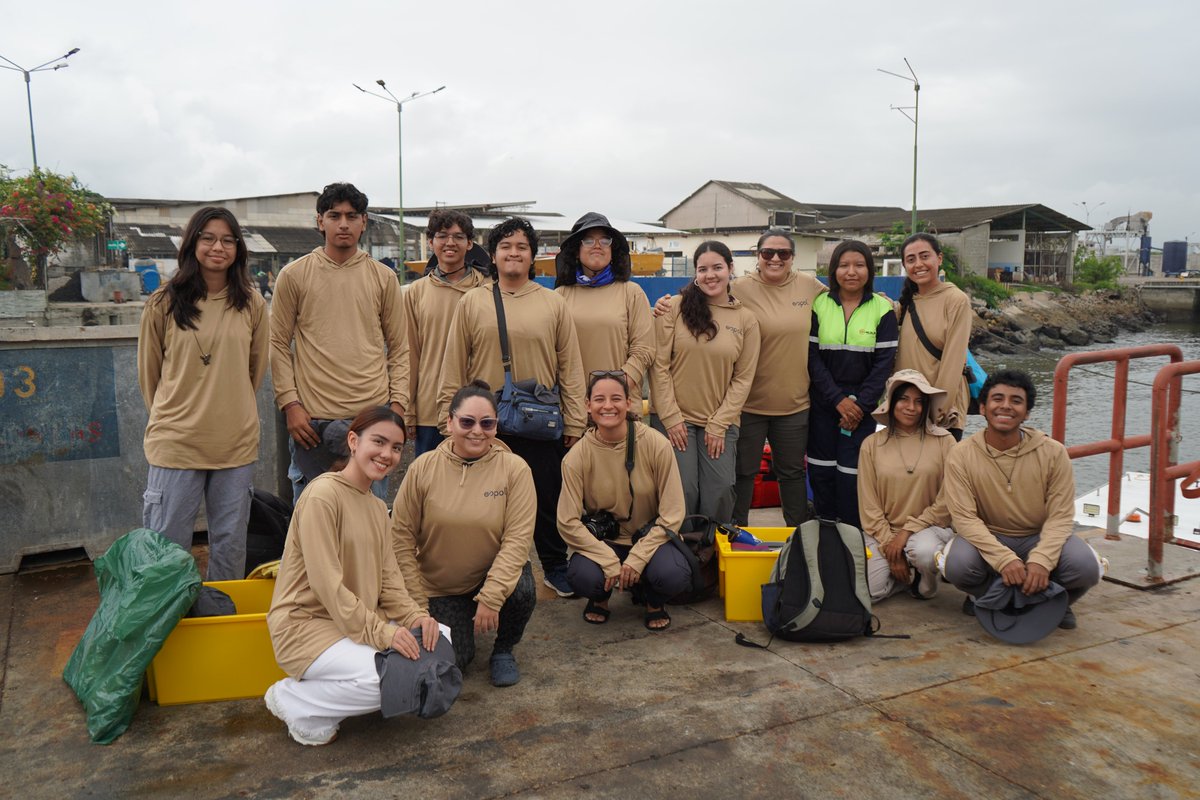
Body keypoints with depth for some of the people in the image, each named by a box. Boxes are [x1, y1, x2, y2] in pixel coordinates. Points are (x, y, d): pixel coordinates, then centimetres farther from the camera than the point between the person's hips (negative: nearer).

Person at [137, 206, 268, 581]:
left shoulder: (252, 305, 2)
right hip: (175, 443, -2)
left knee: (231, 547, 13)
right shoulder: (163, 304, -3)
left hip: (237, 444, 2)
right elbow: (148, 373, 8)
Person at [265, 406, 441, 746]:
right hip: (306, 623, -9)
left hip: (361, 619, 9)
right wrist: (380, 631, -25)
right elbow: (326, 583, -22)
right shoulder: (323, 494, -17)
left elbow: (389, 578, 7)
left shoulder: (378, 507, 12)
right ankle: (293, 701, -3)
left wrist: (415, 616, -11)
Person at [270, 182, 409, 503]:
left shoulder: (383, 278, 7)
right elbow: (279, 344, 3)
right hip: (312, 419, -1)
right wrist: (290, 404, -6)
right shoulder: (293, 275, 3)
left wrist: (397, 403, -1)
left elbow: (398, 347, 9)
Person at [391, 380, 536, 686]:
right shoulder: (423, 468, -11)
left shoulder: (515, 469, -14)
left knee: (521, 591, -31)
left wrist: (490, 597, -25)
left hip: (496, 573, 0)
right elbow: (402, 537, -7)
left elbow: (517, 538, -18)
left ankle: (503, 651, 2)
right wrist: (416, 601, -9)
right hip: (440, 588, 1)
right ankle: (460, 628, 27)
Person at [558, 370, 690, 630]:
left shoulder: (656, 444, -15)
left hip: (649, 538, 0)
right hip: (601, 542, 0)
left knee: (674, 576, -31)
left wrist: (637, 558, -19)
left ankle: (654, 601, 9)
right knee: (583, 577, -31)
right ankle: (601, 597, 9)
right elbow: (568, 522, -12)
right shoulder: (577, 457, -13)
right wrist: (610, 561, -21)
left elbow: (672, 515, -12)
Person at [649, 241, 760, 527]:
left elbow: (743, 378, 3)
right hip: (674, 420, -2)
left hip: (720, 423, 2)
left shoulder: (746, 320, 4)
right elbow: (659, 364, -5)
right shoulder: (676, 307, -3)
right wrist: (671, 418, -9)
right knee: (682, 492, -5)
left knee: (720, 493, -2)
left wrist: (719, 425, -4)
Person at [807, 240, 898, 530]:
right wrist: (838, 399, -11)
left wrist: (861, 404, -11)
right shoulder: (819, 305, 2)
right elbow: (812, 356, -2)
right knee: (821, 472, 3)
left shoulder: (883, 308, 1)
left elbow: (884, 362, -3)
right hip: (823, 403, 1)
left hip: (863, 404, -1)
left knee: (851, 474, -5)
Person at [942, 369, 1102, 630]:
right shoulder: (961, 456, -13)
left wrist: (1041, 560, -28)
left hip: (1040, 538, 1)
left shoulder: (1053, 452, -10)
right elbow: (965, 517, -17)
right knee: (958, 565, -32)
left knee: (1085, 567, -28)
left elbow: (1060, 516, -11)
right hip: (988, 539, -1)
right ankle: (987, 596, 5)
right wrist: (1004, 559, -31)